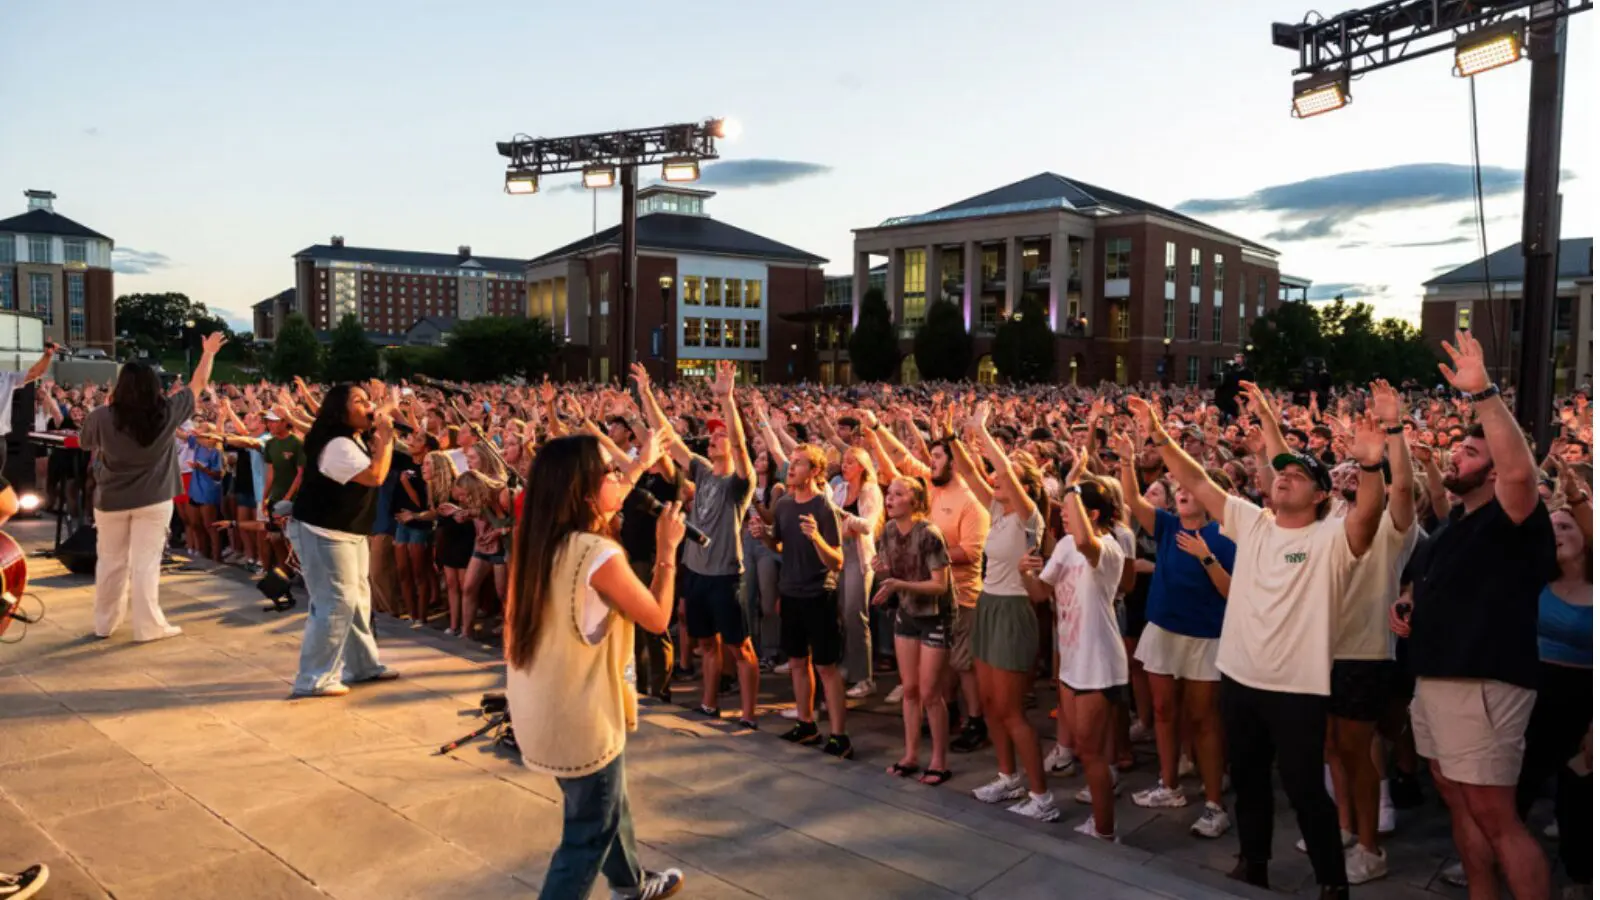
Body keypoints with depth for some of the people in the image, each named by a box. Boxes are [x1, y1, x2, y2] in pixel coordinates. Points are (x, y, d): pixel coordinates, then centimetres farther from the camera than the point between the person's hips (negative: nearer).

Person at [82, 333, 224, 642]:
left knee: (111, 562, 13)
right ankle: (148, 626, 5)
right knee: (145, 563, 2)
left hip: (111, 499, 1)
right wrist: (209, 352, 16)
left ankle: (105, 623, 25)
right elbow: (198, 384, 3)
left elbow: (85, 442, 9)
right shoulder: (168, 412, -11)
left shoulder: (102, 417, -12)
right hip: (153, 500, -1)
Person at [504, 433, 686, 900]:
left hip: (541, 711, 9)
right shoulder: (599, 555, -27)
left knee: (607, 804, 31)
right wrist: (667, 549, -6)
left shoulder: (537, 537, -4)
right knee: (588, 834, 11)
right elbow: (657, 618, -14)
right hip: (581, 722, -9)